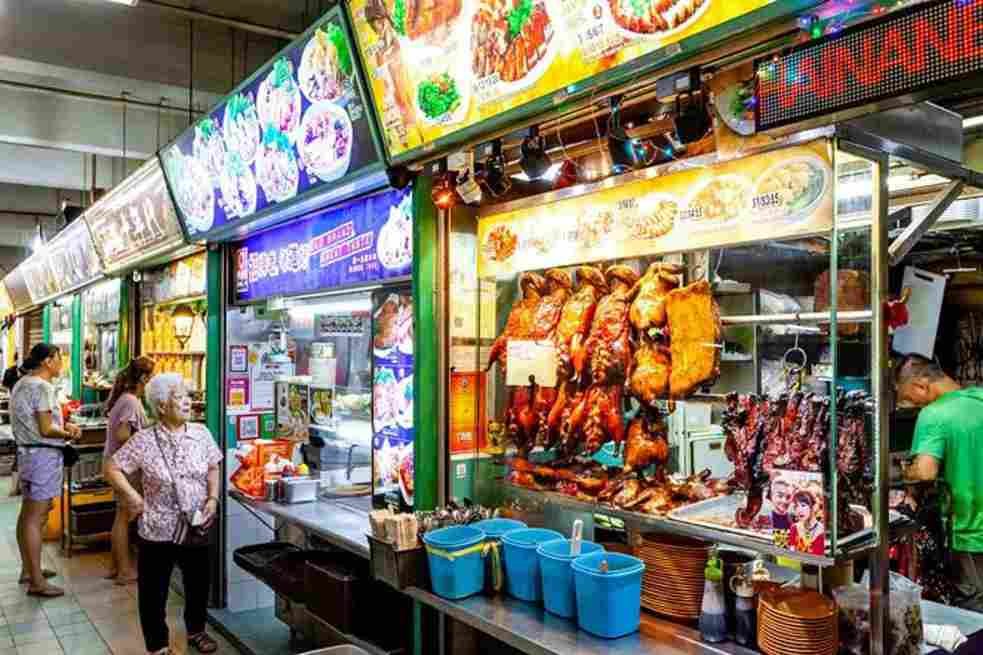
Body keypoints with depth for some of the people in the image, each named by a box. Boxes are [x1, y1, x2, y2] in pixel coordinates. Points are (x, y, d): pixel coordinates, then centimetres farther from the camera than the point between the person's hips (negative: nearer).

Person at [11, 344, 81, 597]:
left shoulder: (22, 384, 14)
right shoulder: (42, 387, -18)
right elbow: (46, 430, -21)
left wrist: (63, 425, 11)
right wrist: (69, 434, -5)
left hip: (28, 452, 11)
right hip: (43, 455, -11)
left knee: (28, 514, 17)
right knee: (36, 518, -7)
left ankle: (28, 570, 29)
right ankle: (37, 582, -3)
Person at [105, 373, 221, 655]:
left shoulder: (201, 433, -2)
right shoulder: (144, 440, -13)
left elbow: (212, 469, 8)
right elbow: (112, 468, -7)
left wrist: (212, 499, -5)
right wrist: (134, 498, -12)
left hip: (197, 526, 3)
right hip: (158, 529, -3)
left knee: (199, 583, 17)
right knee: (154, 590, 8)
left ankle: (196, 631, 41)